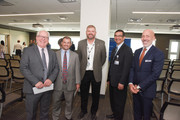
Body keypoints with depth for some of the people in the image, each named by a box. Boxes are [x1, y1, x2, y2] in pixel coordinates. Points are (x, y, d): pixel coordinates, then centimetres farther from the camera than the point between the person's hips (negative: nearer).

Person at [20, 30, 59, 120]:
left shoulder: (52, 53, 9)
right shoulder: (28, 50, -3)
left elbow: (56, 68, 6)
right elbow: (23, 68, -10)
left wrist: (51, 79, -12)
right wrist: (35, 82, -19)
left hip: (48, 87, 3)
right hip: (33, 88, -3)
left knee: (45, 112, 20)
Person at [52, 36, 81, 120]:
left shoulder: (75, 55, 2)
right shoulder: (55, 54, -1)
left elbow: (77, 70, 0)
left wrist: (77, 82, -2)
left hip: (70, 84, 1)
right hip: (57, 84, 0)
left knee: (69, 103, 18)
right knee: (56, 103, 15)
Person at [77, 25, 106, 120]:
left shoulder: (101, 43, -5)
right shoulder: (81, 43, 0)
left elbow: (103, 58, 3)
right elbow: (79, 57, 7)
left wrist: (98, 67, 7)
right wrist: (82, 67, 6)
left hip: (96, 73, -1)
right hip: (84, 73, 1)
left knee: (95, 95, 14)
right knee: (83, 94, 17)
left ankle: (93, 112, 38)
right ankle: (83, 110, 41)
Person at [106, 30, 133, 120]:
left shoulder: (127, 50, -13)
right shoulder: (114, 49, 13)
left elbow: (126, 67, -18)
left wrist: (122, 82, -20)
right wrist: (109, 79, 14)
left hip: (120, 82, -7)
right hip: (112, 81, 8)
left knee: (119, 102, 10)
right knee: (112, 100, 21)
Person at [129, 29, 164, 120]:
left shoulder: (159, 54, -12)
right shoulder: (137, 51, 7)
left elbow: (155, 74, -18)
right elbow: (132, 68, 5)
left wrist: (139, 86, -17)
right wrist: (131, 83, -8)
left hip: (147, 90, -4)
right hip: (135, 88, 5)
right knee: (136, 112, 20)